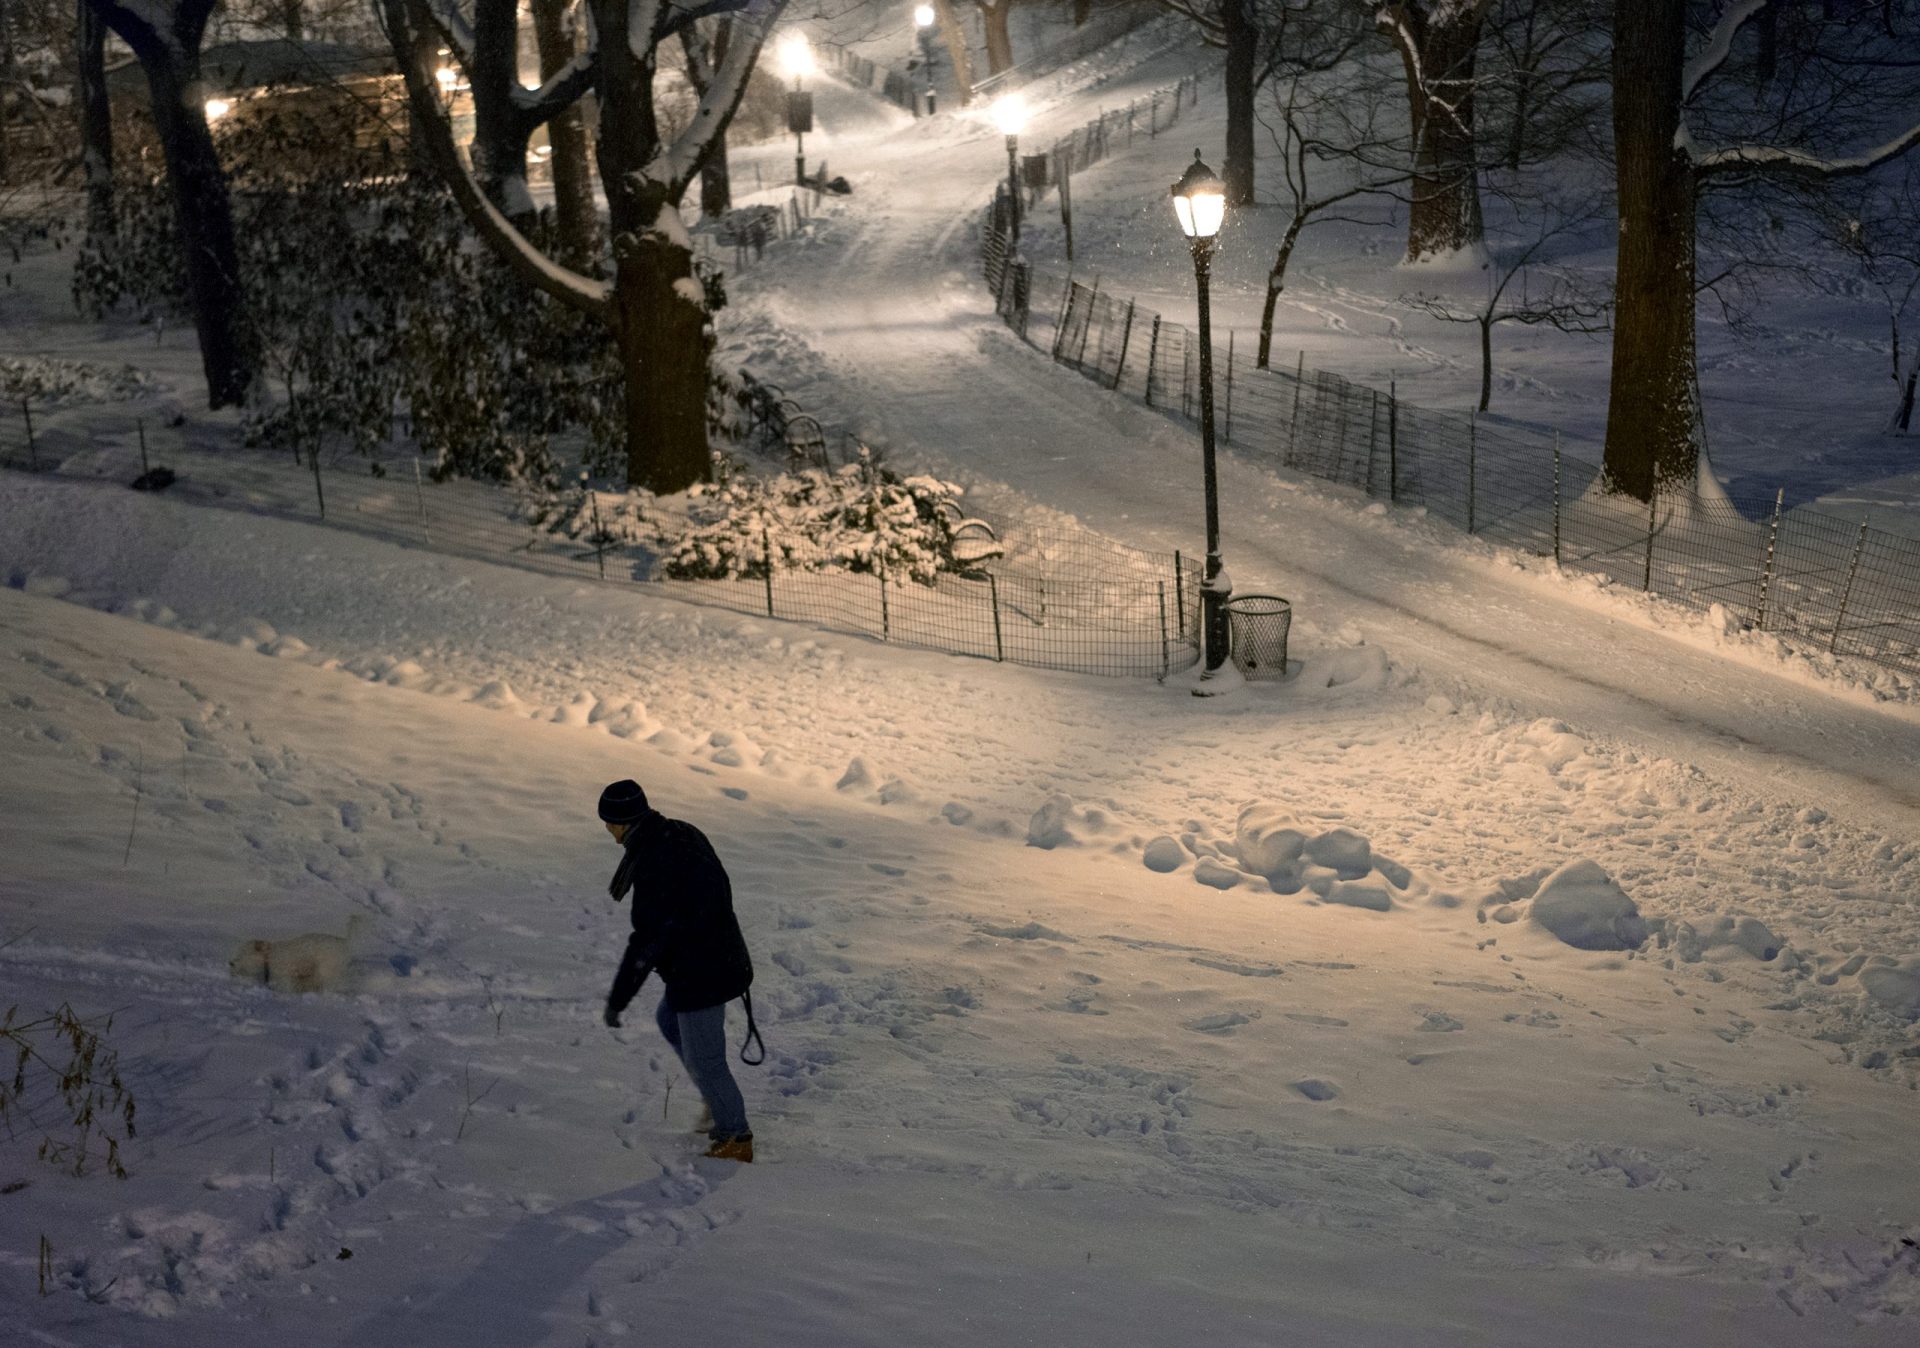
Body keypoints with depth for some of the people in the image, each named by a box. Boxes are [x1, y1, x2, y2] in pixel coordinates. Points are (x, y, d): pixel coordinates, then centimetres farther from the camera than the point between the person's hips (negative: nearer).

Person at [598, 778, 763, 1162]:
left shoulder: (652, 865, -28)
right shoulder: (683, 833, 0)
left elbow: (648, 940, -27)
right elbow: (719, 888, 14)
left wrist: (618, 998, -18)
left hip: (697, 976, -10)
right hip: (723, 958, 10)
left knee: (704, 1060, 5)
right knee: (668, 1021, 30)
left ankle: (735, 1138, 20)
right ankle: (719, 1103, 36)